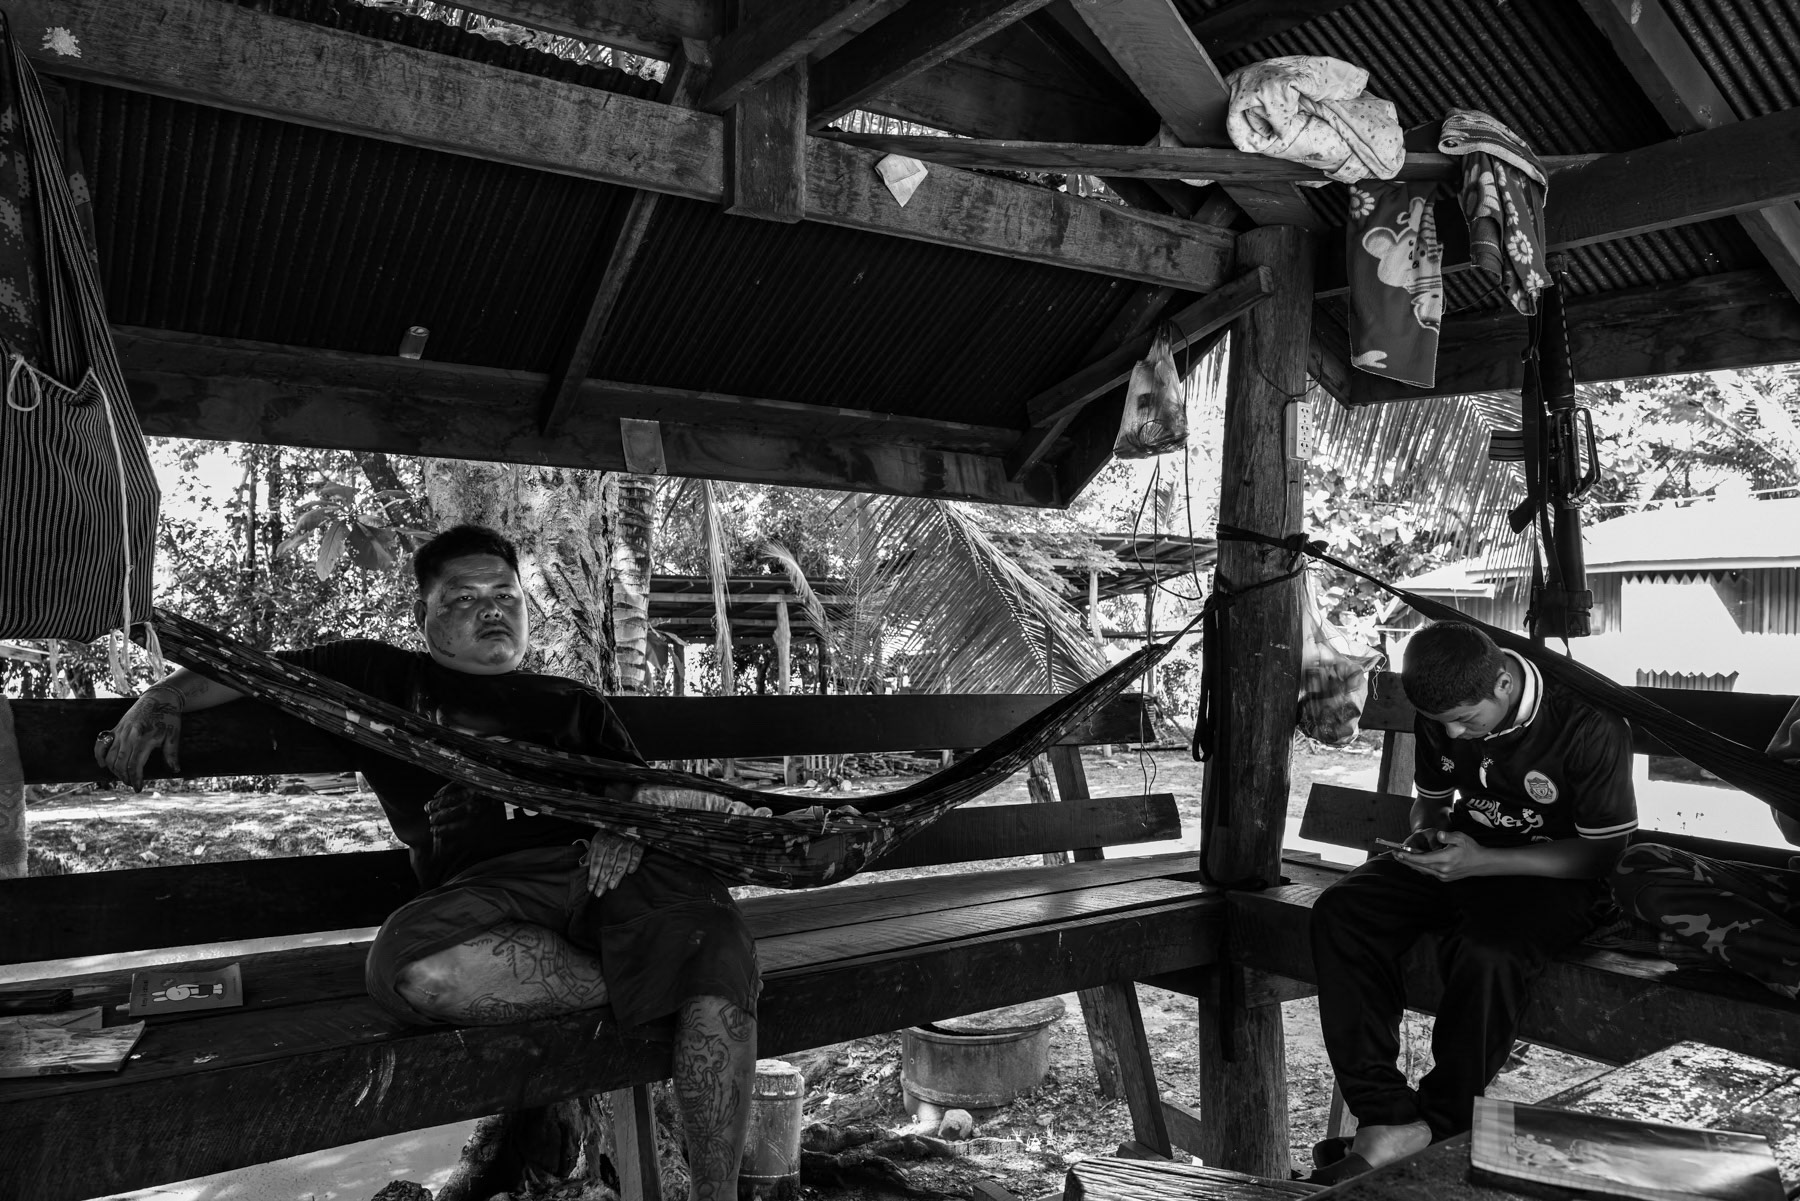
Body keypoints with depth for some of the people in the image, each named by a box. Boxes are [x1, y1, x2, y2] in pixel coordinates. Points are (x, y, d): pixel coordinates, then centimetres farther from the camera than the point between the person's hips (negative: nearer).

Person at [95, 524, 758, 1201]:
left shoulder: (574, 704, 30)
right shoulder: (385, 680, 26)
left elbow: (640, 789, 21)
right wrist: (166, 696, 2)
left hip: (605, 867, 2)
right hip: (489, 884, -1)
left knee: (716, 942, -31)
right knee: (412, 968, -38)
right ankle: (635, 978, -16)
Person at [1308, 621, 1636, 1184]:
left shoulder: (1590, 725, -21)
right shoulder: (1442, 714, -3)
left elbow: (1601, 851, -15)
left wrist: (1482, 861, -25)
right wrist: (1427, 834, -11)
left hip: (1553, 874, -5)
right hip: (1463, 856, 6)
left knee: (1486, 954, -38)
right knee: (1340, 910, -19)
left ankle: (1440, 1129, -14)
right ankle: (1387, 1119, -25)